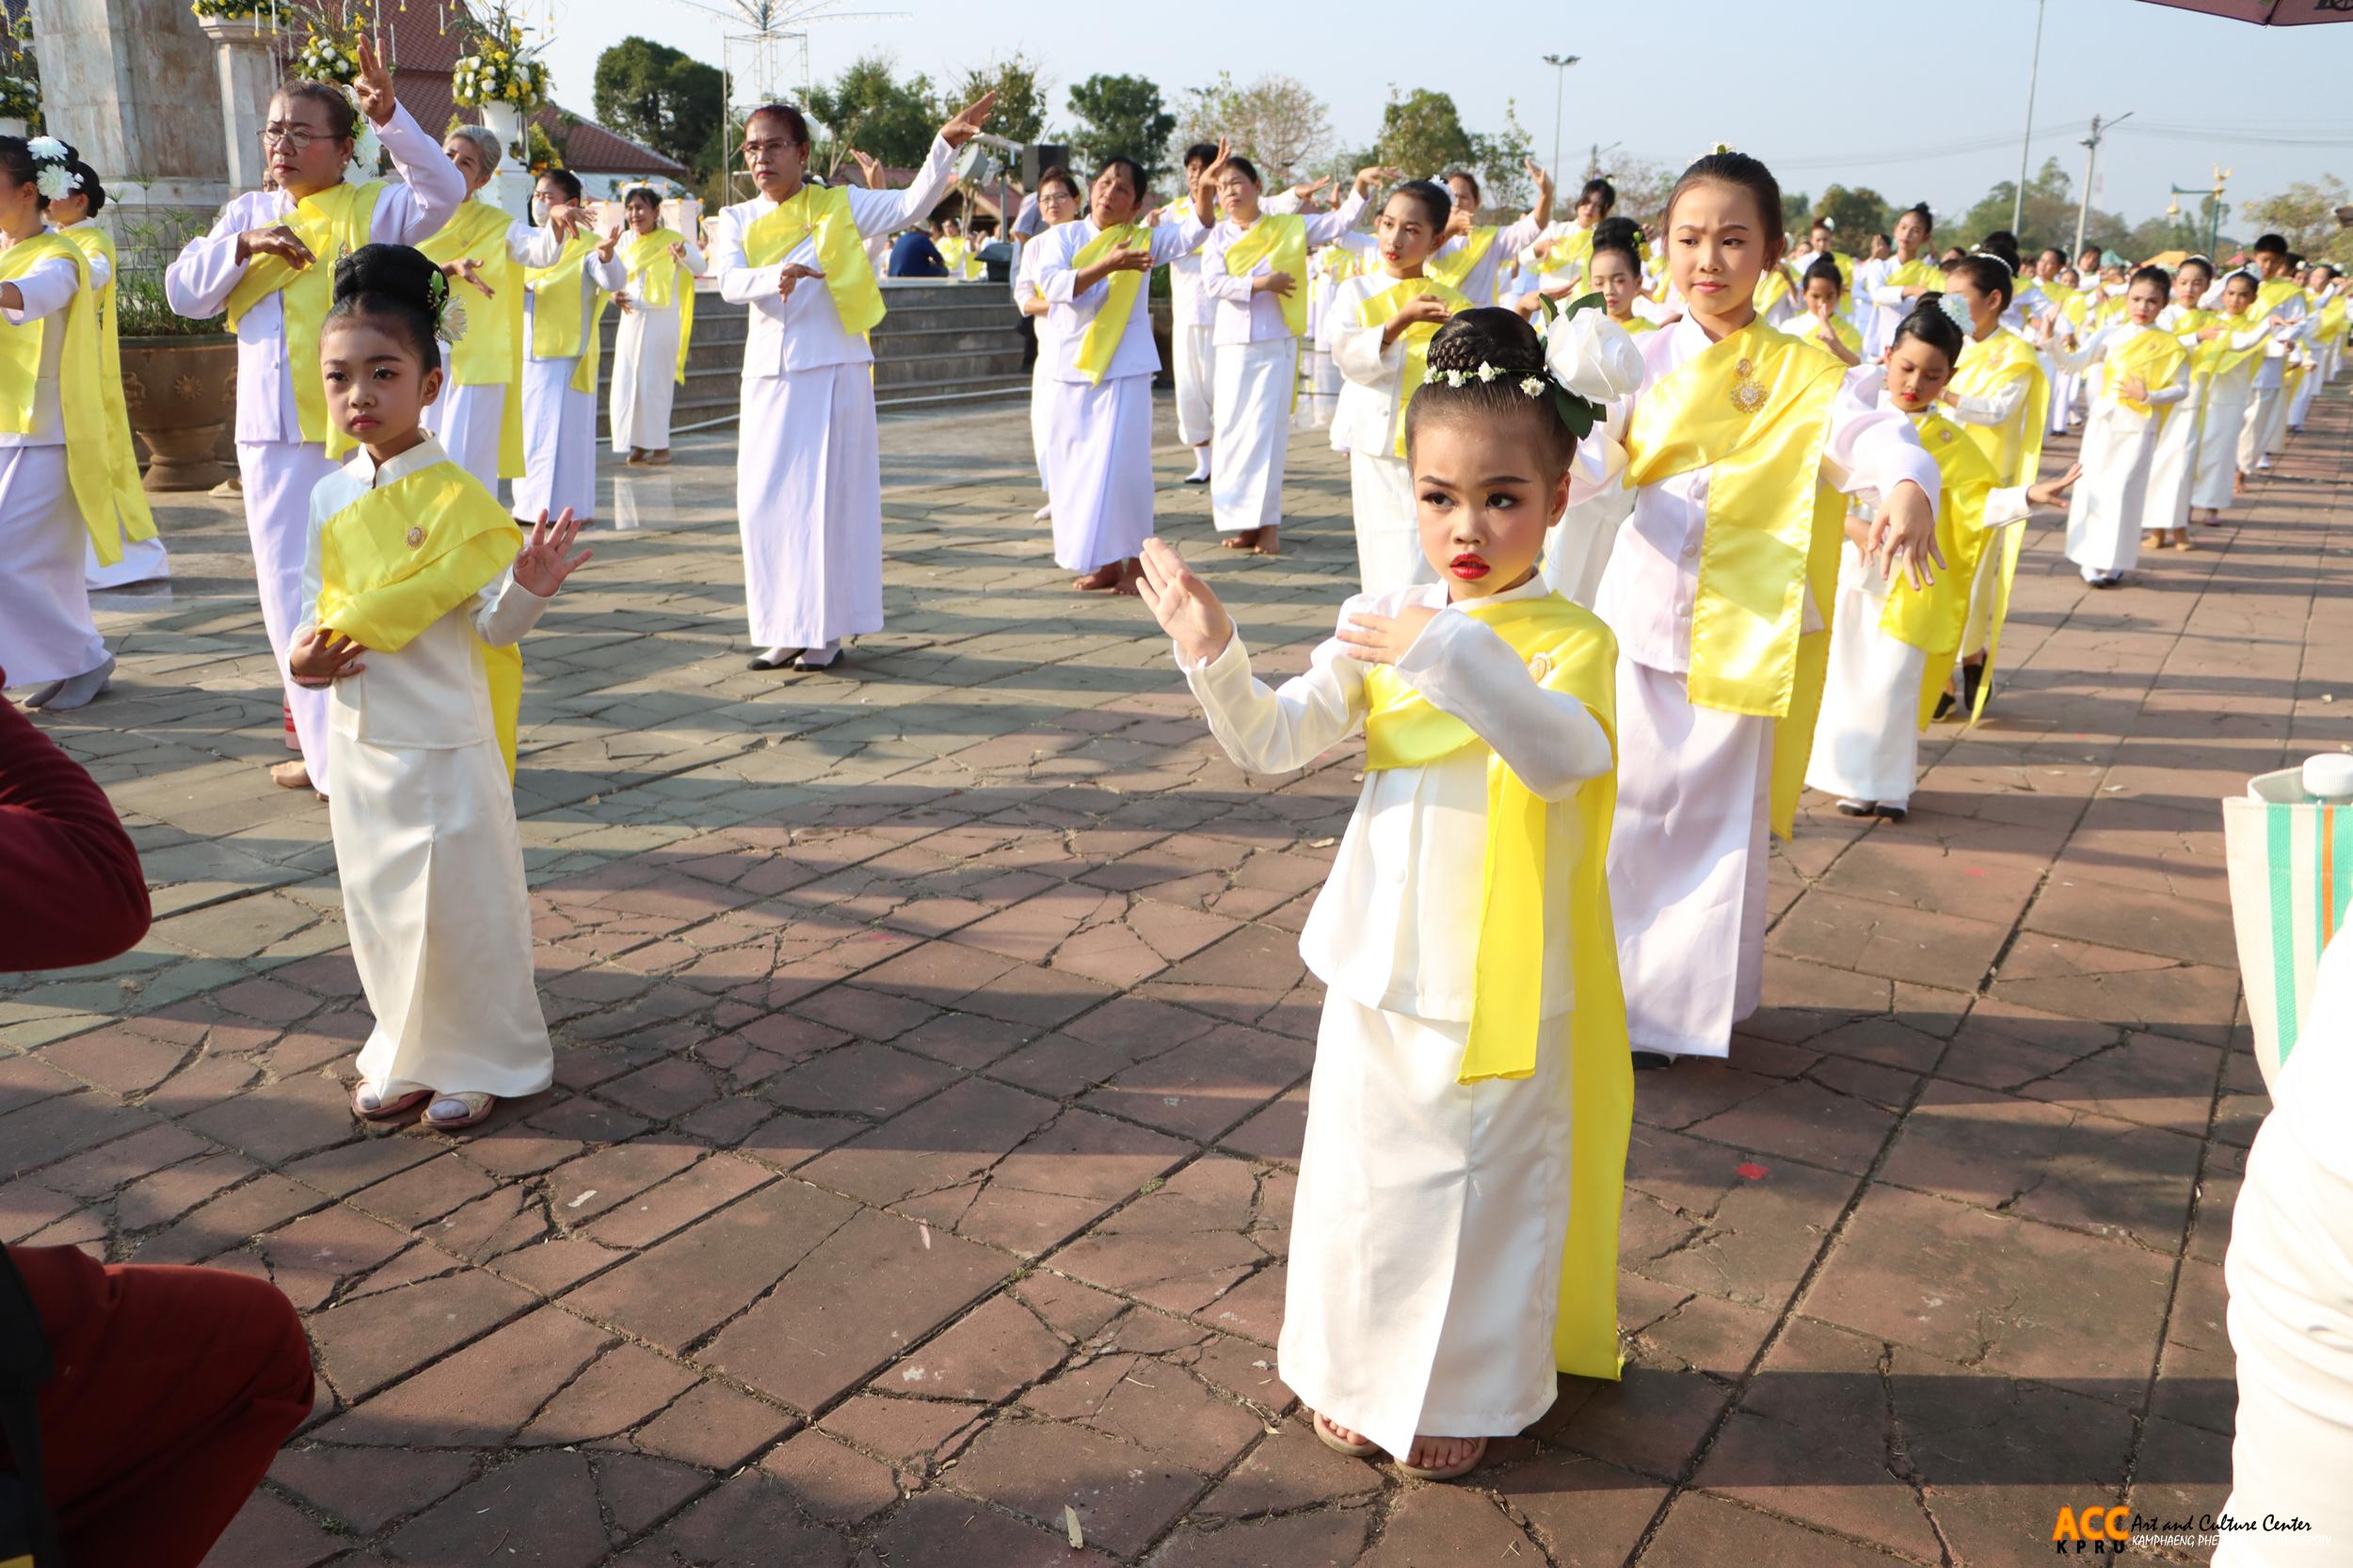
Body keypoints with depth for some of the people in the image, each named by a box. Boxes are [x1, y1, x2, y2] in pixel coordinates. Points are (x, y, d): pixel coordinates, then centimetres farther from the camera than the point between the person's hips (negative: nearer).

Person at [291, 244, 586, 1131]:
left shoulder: (457, 499, -11)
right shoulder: (329, 498, 5)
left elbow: (491, 621, -11)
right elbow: (319, 603, 14)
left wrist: (528, 588, -32)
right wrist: (303, 656, -6)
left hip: (445, 743, -6)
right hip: (357, 741, 6)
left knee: (458, 904, 2)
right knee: (378, 907, 14)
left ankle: (480, 1062, 20)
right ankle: (405, 1055, 31)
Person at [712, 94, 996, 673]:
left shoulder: (838, 207, 1)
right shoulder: (736, 220, 7)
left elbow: (914, 203, -10)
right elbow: (729, 283, -11)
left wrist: (946, 143, -24)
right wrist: (774, 277, -32)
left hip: (832, 370, -3)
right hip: (767, 372, 3)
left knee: (828, 496, -2)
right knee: (765, 500, 3)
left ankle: (827, 630, 7)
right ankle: (785, 630, 15)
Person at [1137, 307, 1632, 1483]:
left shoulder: (1571, 638, -12)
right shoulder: (1380, 626, 0)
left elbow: (1564, 755, -33)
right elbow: (1274, 743, -6)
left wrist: (1454, 657, -45)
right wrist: (1214, 660, -24)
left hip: (1505, 987, -3)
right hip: (1381, 968, 4)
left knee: (1487, 1190, 12)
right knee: (1366, 1171, 16)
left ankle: (1470, 1391, 33)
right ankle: (1359, 1370, 37)